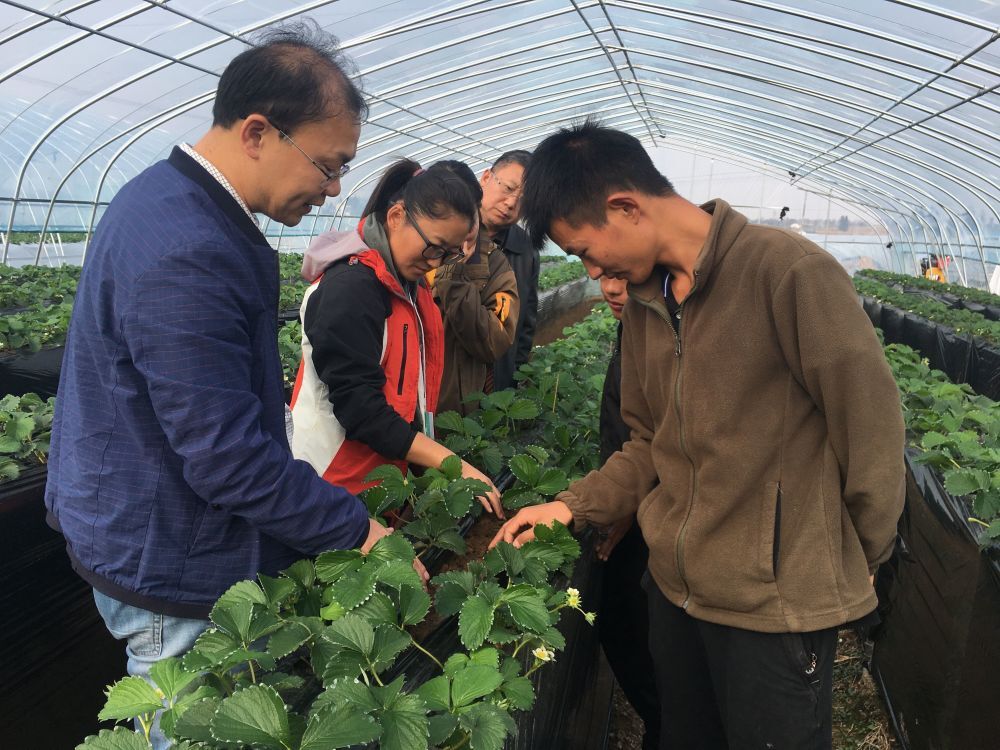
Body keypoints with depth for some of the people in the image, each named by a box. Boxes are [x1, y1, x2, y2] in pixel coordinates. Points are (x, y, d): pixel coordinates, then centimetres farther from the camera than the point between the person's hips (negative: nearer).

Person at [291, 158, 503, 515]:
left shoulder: (409, 284, 7)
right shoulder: (350, 288, -20)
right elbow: (360, 407, -25)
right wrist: (453, 465, -26)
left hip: (390, 469, 8)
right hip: (342, 483, -8)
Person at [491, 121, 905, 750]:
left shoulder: (789, 272, -19)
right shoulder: (644, 299, 6)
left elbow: (870, 428, -14)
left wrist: (853, 568, -3)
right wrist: (574, 505, 0)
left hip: (778, 603, -6)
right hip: (675, 587, 7)